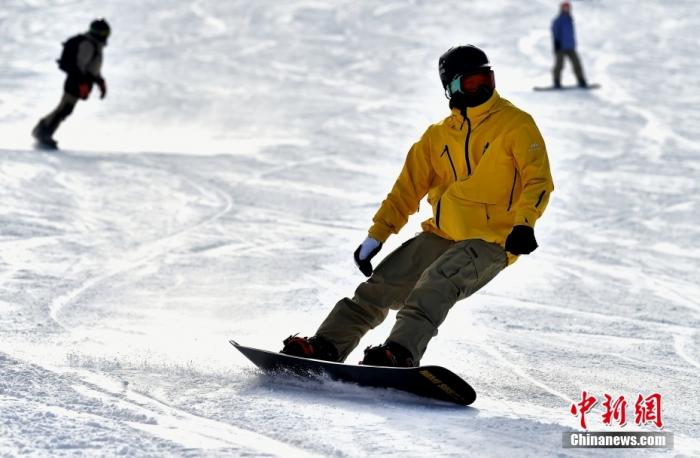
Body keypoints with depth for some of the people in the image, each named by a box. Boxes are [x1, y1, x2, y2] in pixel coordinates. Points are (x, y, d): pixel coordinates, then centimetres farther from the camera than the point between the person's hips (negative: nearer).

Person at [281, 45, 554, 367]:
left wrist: (522, 225, -27)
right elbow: (408, 189, 18)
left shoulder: (516, 124, -2)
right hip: (440, 236, 6)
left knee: (435, 285, -31)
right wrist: (375, 237, 11)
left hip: (489, 244, -6)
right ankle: (326, 346, -4)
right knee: (381, 285, -5)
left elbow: (539, 181, -10)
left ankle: (402, 351, -45)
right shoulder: (438, 136, 15)